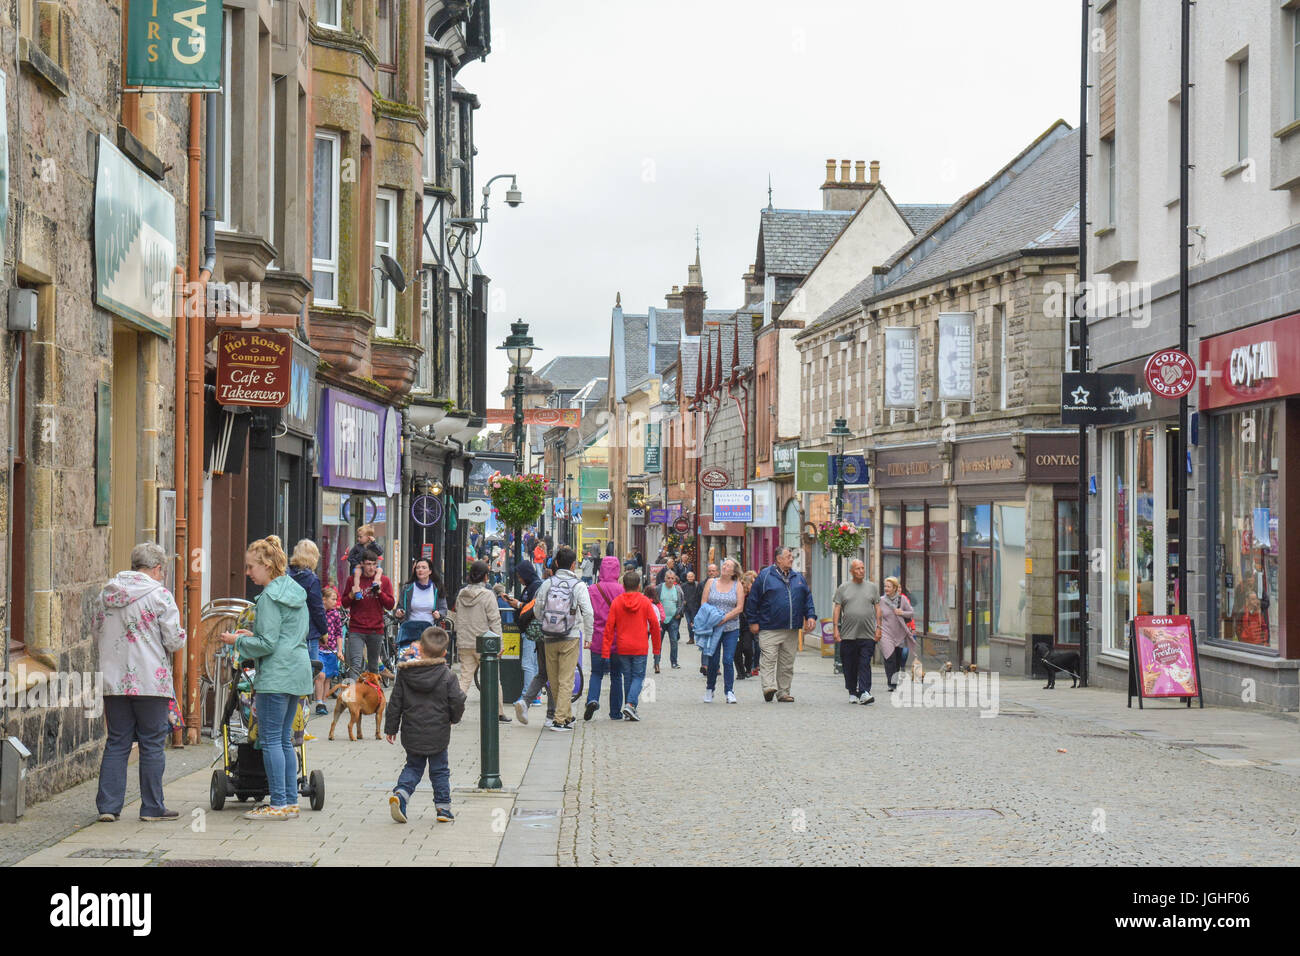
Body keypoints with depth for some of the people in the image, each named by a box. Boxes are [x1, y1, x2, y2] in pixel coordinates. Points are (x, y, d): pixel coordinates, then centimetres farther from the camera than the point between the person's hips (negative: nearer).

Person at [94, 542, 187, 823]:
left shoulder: (105, 595, 8)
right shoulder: (160, 595, -8)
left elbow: (98, 636, 17)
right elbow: (175, 641, -10)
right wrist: (180, 634, 12)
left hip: (113, 682, 5)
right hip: (151, 682, -5)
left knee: (116, 742, 11)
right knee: (152, 744, 4)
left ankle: (108, 806, 8)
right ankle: (152, 808, 8)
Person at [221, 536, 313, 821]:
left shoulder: (269, 597, -13)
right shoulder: (295, 592, 15)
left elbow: (268, 644, -16)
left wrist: (238, 641, -2)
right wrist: (253, 635, 19)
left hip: (276, 674, -9)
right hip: (297, 671, 9)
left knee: (271, 739, -4)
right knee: (285, 738, 13)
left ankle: (279, 804, -5)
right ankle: (291, 802, 14)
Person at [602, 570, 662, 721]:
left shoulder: (616, 602, -2)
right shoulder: (645, 602, -5)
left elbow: (609, 627, -3)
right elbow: (654, 625, -3)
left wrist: (606, 651, -1)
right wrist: (657, 648, 8)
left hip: (622, 647, 2)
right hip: (640, 647, -2)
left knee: (627, 677, 13)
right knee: (638, 676, 6)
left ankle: (629, 712, 16)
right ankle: (630, 704, -15)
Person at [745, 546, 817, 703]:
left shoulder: (798, 577, 15)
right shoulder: (765, 576, -1)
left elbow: (808, 598, 20)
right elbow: (753, 599, 0)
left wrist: (811, 616, 6)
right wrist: (753, 621, -3)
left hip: (792, 630, 5)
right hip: (769, 629, -5)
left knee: (787, 663, 7)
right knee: (768, 660, -14)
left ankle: (783, 692, 12)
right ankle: (769, 687, -18)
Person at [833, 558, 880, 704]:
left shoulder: (872, 587, 11)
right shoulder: (843, 588, 8)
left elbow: (878, 608, 11)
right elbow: (837, 609, 6)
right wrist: (836, 629, -2)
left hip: (868, 635, 0)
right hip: (848, 635, 0)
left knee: (865, 665, -9)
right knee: (850, 666, 4)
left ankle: (864, 693, -14)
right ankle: (852, 693, 15)